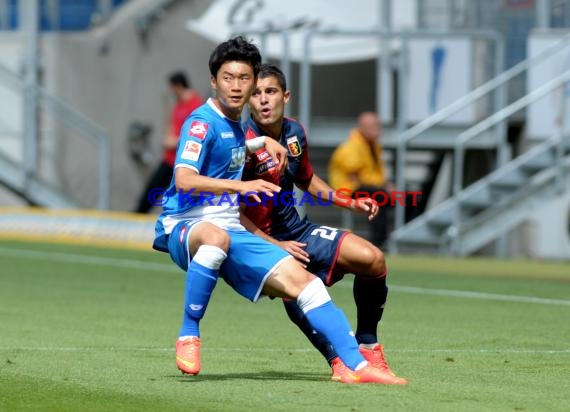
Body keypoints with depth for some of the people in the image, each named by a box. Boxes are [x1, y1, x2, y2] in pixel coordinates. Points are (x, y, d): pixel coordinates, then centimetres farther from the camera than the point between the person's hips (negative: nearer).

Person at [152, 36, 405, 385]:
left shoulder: (234, 123, 15)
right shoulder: (202, 122, -12)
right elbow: (184, 179, -26)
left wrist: (262, 141, 25)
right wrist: (241, 185, -37)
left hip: (231, 232, 8)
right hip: (185, 227, -8)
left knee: (301, 279, -5)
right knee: (216, 237, -44)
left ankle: (356, 365, -4)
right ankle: (188, 336, -29)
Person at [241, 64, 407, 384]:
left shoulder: (295, 133, 3)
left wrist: (350, 202, 16)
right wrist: (275, 246, -24)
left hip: (296, 230, 8)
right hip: (262, 241, -7)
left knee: (372, 259, -6)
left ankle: (367, 346, 12)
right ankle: (339, 362, -25)